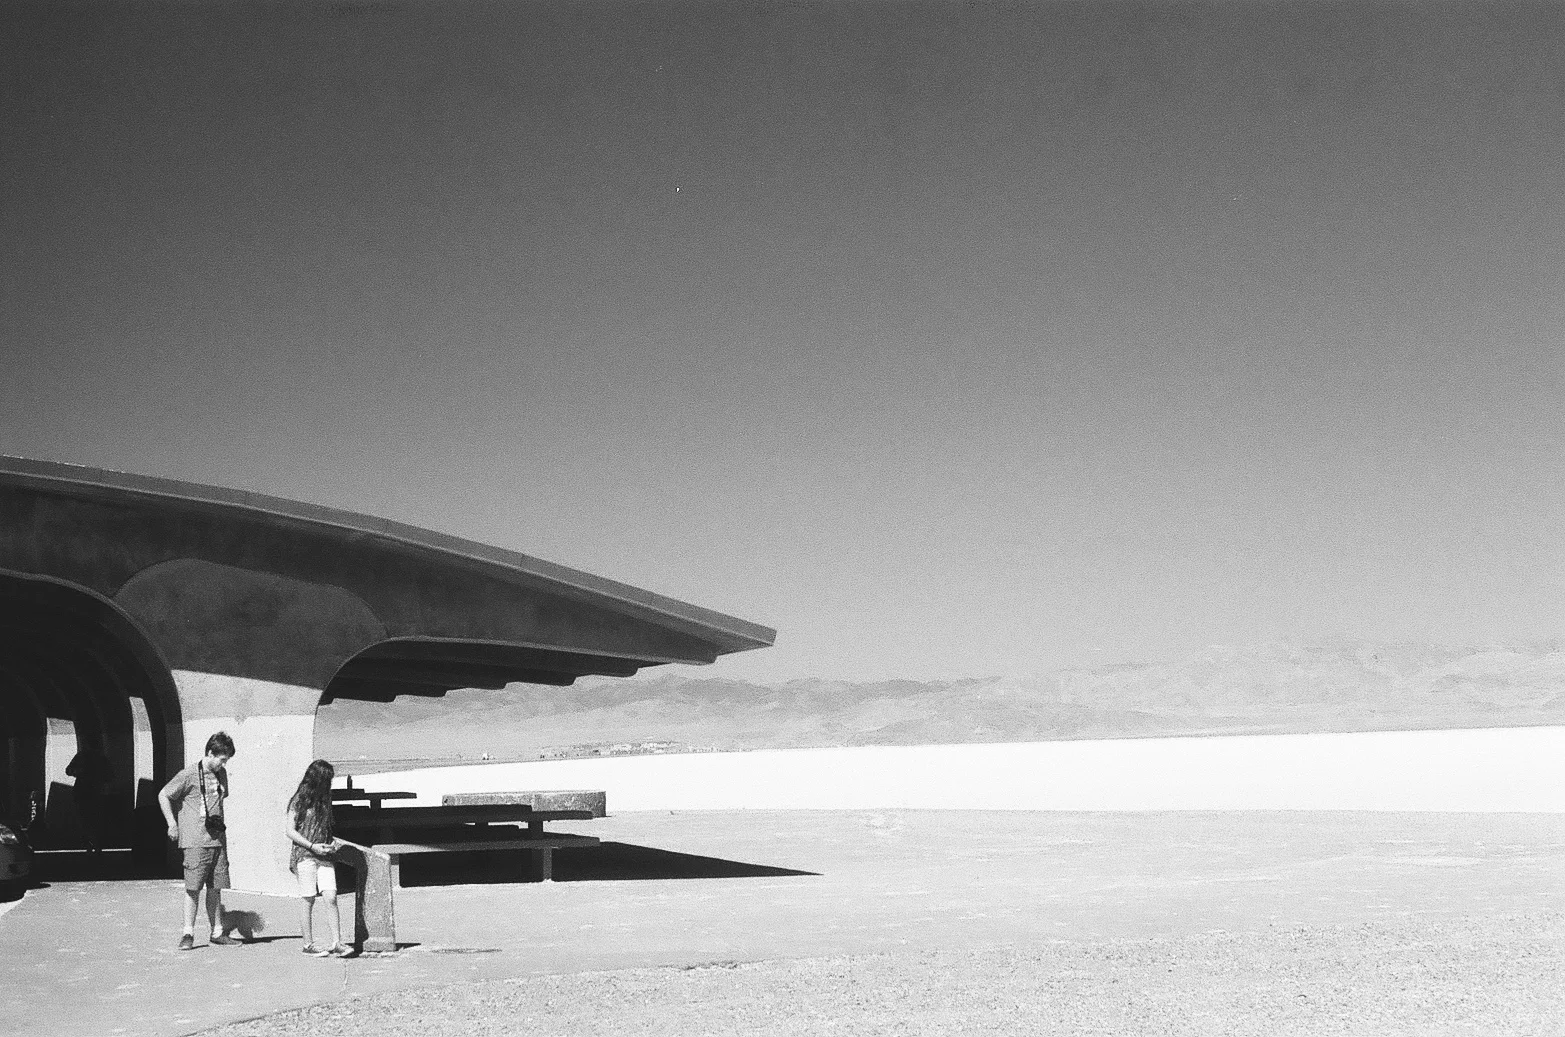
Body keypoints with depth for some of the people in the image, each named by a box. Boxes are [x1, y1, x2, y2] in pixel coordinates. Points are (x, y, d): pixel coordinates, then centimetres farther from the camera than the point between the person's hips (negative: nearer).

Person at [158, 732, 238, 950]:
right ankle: (188, 933, 0)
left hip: (217, 839, 6)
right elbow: (164, 795, -2)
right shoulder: (190, 774, -8)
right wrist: (172, 824, -4)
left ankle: (217, 932, 13)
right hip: (195, 841, -6)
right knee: (193, 888, -6)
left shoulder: (221, 774, 12)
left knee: (215, 888, 8)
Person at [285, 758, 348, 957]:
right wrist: (313, 846, -14)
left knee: (330, 898, -7)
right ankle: (308, 944, 9)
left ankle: (336, 944, -10)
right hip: (304, 855, -5)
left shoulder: (325, 799, 13)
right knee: (308, 901, 0)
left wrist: (332, 841, 4)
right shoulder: (300, 800, -4)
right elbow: (290, 832, -6)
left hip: (324, 856, 5)